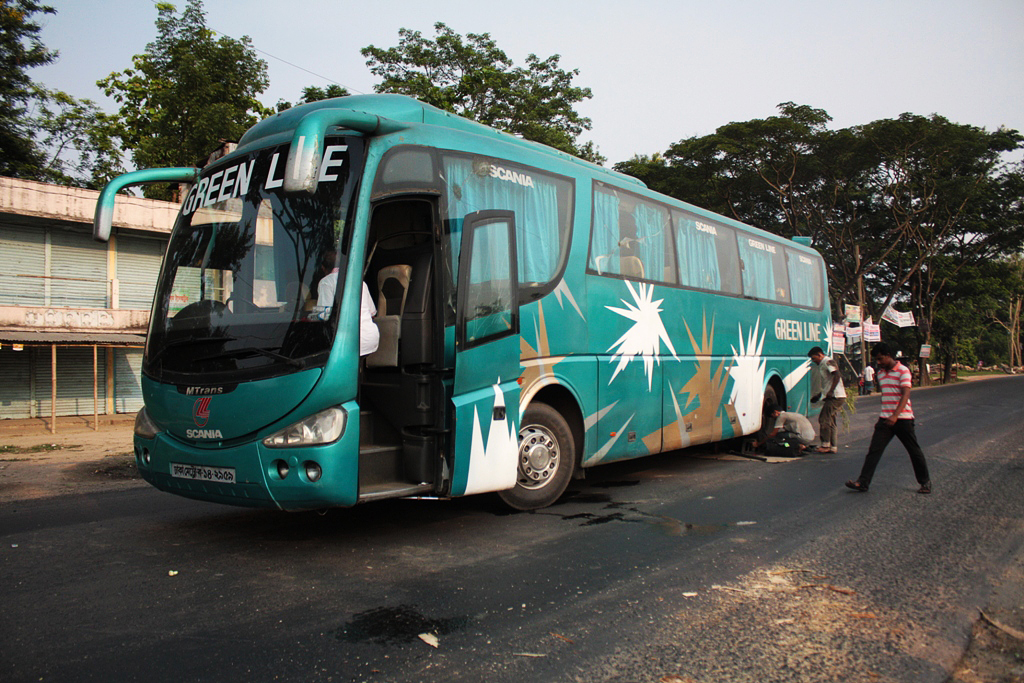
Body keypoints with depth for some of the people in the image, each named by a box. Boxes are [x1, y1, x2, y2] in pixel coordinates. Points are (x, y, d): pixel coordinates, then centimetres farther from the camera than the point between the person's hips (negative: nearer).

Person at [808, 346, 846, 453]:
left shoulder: (828, 362, -9)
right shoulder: (823, 364, 22)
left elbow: (837, 376, -22)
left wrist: (830, 392, -25)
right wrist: (818, 395, 30)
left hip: (835, 396, -10)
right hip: (835, 397, 10)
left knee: (824, 419, -10)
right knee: (831, 422, 11)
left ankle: (826, 445, -8)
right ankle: (833, 447, 14)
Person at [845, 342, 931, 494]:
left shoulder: (903, 371, -10)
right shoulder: (880, 373, 12)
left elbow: (905, 394, -19)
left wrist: (895, 415, -29)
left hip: (903, 418, -6)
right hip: (885, 418, 6)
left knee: (914, 451, 8)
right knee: (874, 450, -4)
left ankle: (925, 481, 25)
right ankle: (863, 481, -6)